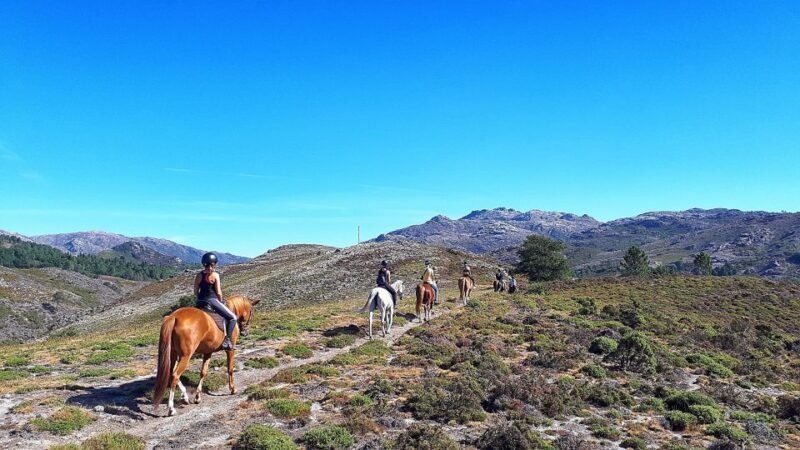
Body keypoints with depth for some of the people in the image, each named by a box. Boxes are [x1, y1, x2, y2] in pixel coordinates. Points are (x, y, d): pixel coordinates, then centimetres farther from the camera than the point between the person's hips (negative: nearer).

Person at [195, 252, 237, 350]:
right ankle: (227, 341, -11)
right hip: (212, 300, -6)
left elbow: (196, 292, 8)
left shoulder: (198, 275, 6)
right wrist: (221, 302, 7)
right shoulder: (215, 275, -9)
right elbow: (218, 292, -10)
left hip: (200, 302, 6)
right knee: (233, 317, 1)